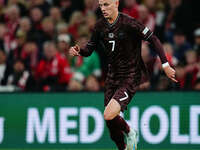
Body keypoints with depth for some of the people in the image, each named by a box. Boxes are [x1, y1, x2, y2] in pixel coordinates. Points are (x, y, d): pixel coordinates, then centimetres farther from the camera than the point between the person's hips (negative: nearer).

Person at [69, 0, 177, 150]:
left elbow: (154, 40, -10)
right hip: (112, 77, 7)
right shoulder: (100, 26, 2)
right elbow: (90, 49, 11)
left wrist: (165, 65, -13)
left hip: (130, 77, -6)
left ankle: (130, 133, 8)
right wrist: (79, 51, -12)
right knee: (111, 122, 7)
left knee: (109, 116, -21)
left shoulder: (129, 24, -16)